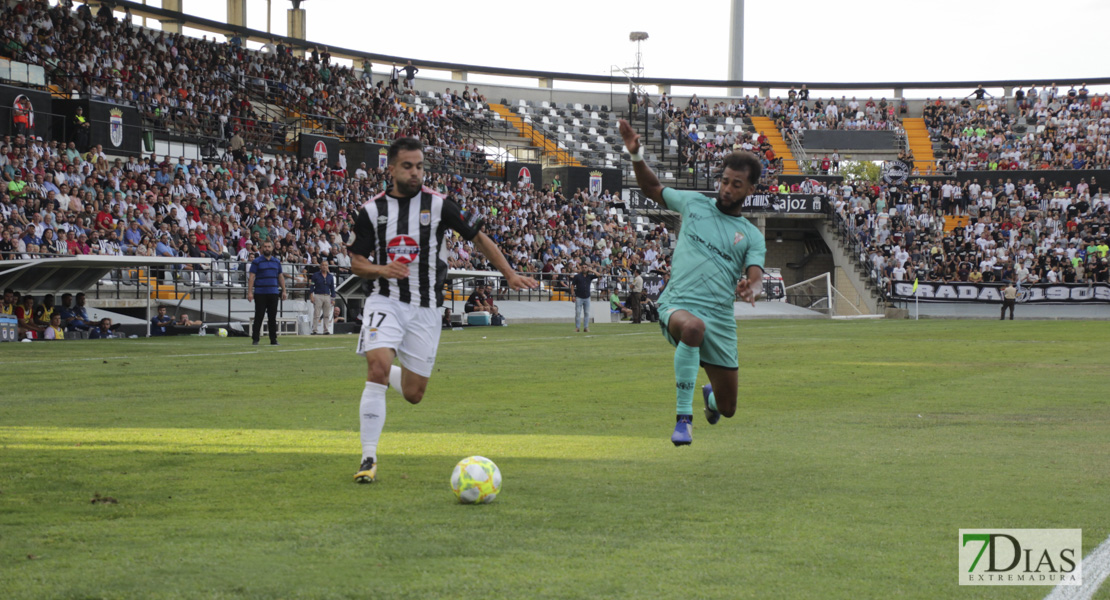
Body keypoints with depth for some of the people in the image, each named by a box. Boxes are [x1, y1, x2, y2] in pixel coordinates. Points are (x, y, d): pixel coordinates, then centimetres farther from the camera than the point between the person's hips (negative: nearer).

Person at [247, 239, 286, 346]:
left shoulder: (277, 261, 13)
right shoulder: (256, 261, 1)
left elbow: (281, 277, 17)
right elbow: (251, 277, -3)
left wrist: (283, 291, 10)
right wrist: (249, 292, -11)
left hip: (273, 293, 3)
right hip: (260, 293, -3)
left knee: (272, 317, 5)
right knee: (258, 317, -3)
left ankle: (273, 340, 9)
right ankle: (255, 339, 1)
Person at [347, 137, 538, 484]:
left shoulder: (438, 205, -1)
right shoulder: (373, 210, 1)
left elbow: (478, 238, 8)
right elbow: (356, 262, 5)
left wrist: (509, 275, 3)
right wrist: (382, 270, -16)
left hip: (424, 308, 1)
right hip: (384, 300, -1)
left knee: (414, 394, 3)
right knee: (378, 368, -25)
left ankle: (388, 375, 42)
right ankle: (368, 459, -20)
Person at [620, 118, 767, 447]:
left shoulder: (752, 236, 10)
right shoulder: (694, 203, 12)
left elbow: (755, 277, -5)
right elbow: (653, 189, 24)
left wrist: (751, 289, -30)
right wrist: (636, 155, 7)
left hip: (720, 318, 2)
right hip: (678, 305, -2)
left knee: (728, 408, 9)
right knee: (693, 326, -43)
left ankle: (710, 396, 52)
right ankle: (683, 418, -34)